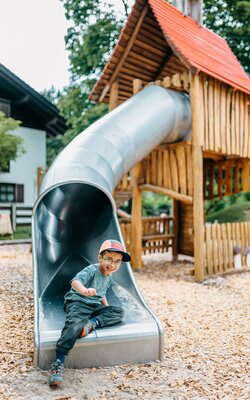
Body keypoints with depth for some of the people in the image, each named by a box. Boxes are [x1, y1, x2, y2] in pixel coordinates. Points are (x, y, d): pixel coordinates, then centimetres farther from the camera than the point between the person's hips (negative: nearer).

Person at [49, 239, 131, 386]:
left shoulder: (109, 277, 12)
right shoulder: (92, 270, -14)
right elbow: (75, 281, -34)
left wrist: (106, 307, 17)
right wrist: (84, 290, -55)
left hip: (95, 307, 8)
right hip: (77, 303, -7)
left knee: (118, 312, -9)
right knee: (74, 326, -36)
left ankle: (92, 323, -26)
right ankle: (58, 363, -35)